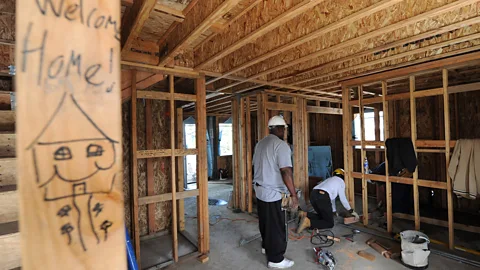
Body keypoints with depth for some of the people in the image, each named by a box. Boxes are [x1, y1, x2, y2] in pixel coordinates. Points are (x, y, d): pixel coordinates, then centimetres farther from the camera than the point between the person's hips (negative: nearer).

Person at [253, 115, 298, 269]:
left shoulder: (260, 144, 10)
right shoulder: (281, 145, -18)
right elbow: (286, 171, -24)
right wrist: (293, 195, -19)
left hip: (259, 190, 9)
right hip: (272, 193, -9)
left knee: (265, 222, 24)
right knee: (276, 226, 6)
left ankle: (266, 246, 42)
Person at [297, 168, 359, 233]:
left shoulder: (330, 179, 37)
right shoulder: (341, 181, 17)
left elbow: (331, 197, 43)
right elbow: (343, 198, 12)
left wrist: (334, 211, 52)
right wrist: (352, 211, 24)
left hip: (313, 195, 8)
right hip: (322, 197, -8)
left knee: (322, 216, 26)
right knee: (329, 223, 5)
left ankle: (305, 214, 3)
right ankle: (308, 222, -18)